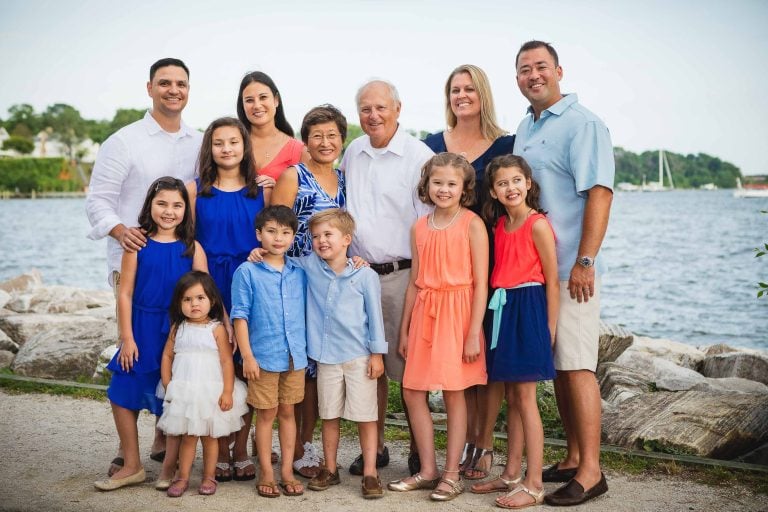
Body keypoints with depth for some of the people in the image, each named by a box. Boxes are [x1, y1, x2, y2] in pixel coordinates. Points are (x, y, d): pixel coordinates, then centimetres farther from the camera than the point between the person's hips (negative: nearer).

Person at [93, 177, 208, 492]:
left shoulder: (192, 249, -1)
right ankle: (132, 466, 20)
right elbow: (125, 294, -2)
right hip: (142, 331, 1)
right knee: (122, 396, 4)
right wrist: (127, 338, -6)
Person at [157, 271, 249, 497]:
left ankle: (208, 476, 21)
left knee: (209, 436, 10)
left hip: (210, 391, -2)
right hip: (184, 392, 2)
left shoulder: (217, 329, -7)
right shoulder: (178, 328, 3)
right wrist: (167, 385, 1)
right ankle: (182, 477, 18)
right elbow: (167, 356, 8)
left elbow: (227, 361, -9)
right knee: (188, 435, 8)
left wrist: (228, 392, -13)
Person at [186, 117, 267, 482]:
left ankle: (241, 450, 16)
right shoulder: (195, 189, 4)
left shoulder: (261, 190, 7)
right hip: (209, 285, -1)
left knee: (246, 366, 4)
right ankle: (219, 452, 13)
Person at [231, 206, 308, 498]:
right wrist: (247, 356, -11)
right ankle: (266, 474, 19)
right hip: (263, 357, -3)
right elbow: (240, 316, -7)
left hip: (295, 356, 4)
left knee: (287, 412, 12)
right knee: (266, 414, 7)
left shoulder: (299, 273, 7)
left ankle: (287, 471, 22)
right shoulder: (247, 272, -6)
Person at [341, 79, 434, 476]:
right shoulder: (353, 153, 12)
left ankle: (418, 451, 15)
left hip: (402, 276, -5)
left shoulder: (419, 156, -7)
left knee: (408, 366, 0)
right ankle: (375, 447, 24)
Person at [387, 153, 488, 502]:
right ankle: (428, 470, 19)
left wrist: (474, 333, -13)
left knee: (453, 392, 2)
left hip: (457, 312, -5)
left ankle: (451, 474, 14)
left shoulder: (472, 225, -6)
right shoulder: (420, 227, 9)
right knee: (412, 392, 5)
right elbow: (414, 282, 13)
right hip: (424, 314, 5)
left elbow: (480, 284, -9)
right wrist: (404, 329, 12)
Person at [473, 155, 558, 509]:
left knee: (525, 398, -5)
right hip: (502, 309, 8)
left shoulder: (537, 225, -10)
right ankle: (511, 474, 23)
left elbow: (552, 281, -10)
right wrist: (498, 311, 7)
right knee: (511, 398, 13)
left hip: (528, 309, -7)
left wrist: (549, 329, -11)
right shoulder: (499, 225, 12)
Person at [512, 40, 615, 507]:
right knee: (556, 366, 12)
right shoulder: (525, 128, 17)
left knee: (576, 366, -7)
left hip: (570, 270, -8)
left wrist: (583, 262, -21)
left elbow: (600, 193, -15)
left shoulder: (583, 124, -7)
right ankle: (573, 459, 22)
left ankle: (590, 471, 0)